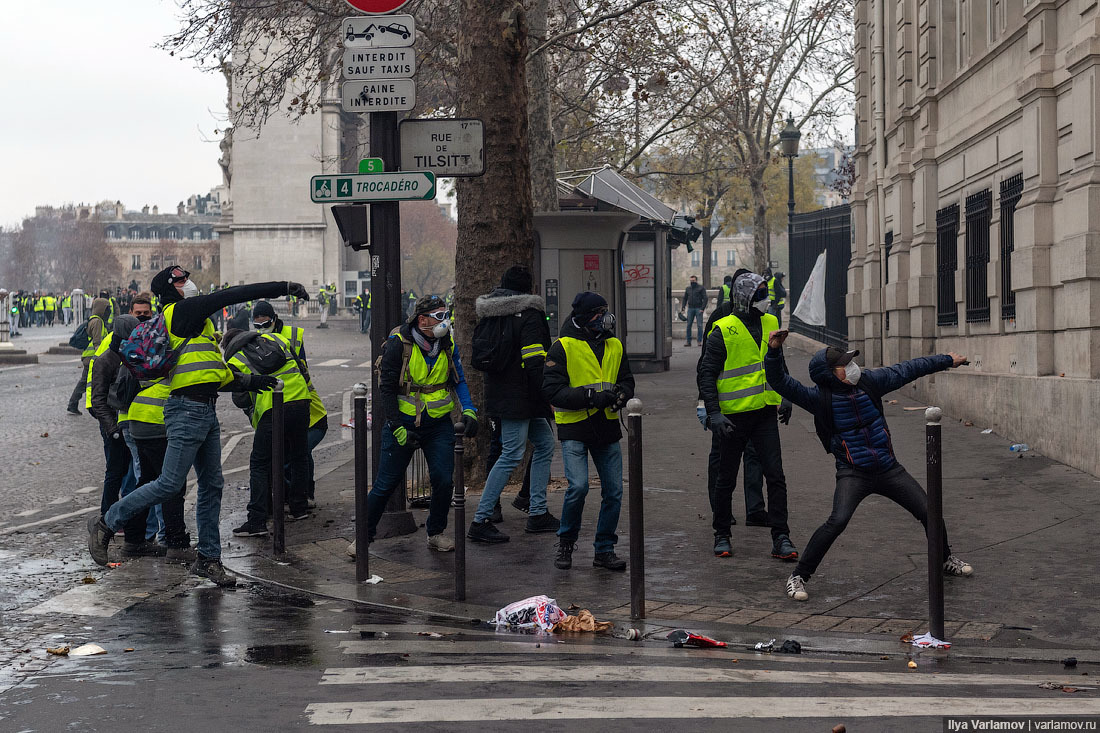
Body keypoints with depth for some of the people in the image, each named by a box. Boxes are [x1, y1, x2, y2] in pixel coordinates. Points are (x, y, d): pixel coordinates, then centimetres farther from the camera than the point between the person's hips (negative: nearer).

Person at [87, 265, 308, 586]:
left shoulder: (193, 320, 21)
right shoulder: (181, 311, -7)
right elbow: (232, 295, -12)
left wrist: (249, 382, 21)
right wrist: (283, 287, -11)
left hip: (207, 412, 10)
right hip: (187, 412, -10)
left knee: (211, 486, 10)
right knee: (169, 484, -8)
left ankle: (208, 558, 17)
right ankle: (106, 525, 6)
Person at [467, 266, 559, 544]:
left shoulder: (489, 314, 12)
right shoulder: (528, 315, -14)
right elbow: (535, 362, -20)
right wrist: (548, 396, -14)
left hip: (498, 393, 9)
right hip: (519, 398, -9)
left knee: (545, 443, 18)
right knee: (511, 455, -6)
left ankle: (538, 514, 20)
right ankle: (480, 521, -6)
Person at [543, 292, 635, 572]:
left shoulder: (614, 346, 10)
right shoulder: (564, 347, -7)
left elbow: (627, 380, 18)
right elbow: (552, 390, -12)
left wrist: (619, 395, -7)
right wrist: (591, 397, -21)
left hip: (607, 427, 5)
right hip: (574, 428, -5)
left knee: (613, 491, 4)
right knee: (578, 487, -17)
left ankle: (604, 549, 18)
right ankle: (566, 542, 8)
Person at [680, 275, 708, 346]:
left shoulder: (701, 288, 1)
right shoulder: (688, 289, 15)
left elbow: (705, 298, -3)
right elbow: (684, 298, 19)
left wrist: (702, 308, -13)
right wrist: (683, 308, 5)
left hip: (698, 308, -4)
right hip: (690, 308, 4)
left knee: (699, 325, -5)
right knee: (688, 325, 1)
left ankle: (700, 341, 0)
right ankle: (688, 341, 5)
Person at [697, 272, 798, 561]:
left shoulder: (770, 324, 8)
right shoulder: (724, 331, -11)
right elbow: (706, 373, -10)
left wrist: (783, 398, 20)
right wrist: (713, 413, -17)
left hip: (765, 413, 4)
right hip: (734, 416, -4)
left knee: (776, 476, -3)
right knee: (727, 479, 8)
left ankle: (781, 538, 2)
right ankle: (722, 535, 23)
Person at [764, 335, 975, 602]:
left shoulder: (869, 381, -2)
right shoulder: (820, 398, -13)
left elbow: (906, 370, 10)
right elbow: (781, 382, -21)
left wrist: (947, 360, 19)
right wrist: (774, 351, -37)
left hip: (888, 468, 5)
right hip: (853, 474, -5)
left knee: (929, 513, 8)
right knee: (837, 521, -27)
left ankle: (945, 559, 38)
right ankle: (799, 576, -14)